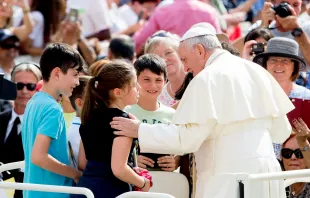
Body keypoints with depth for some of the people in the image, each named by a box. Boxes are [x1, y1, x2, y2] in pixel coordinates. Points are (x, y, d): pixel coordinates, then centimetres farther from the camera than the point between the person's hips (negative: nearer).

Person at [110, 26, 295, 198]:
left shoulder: (208, 79, -9)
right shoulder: (257, 72, 12)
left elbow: (186, 137, -14)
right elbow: (281, 132, 14)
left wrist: (139, 130, -5)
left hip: (228, 179, -7)